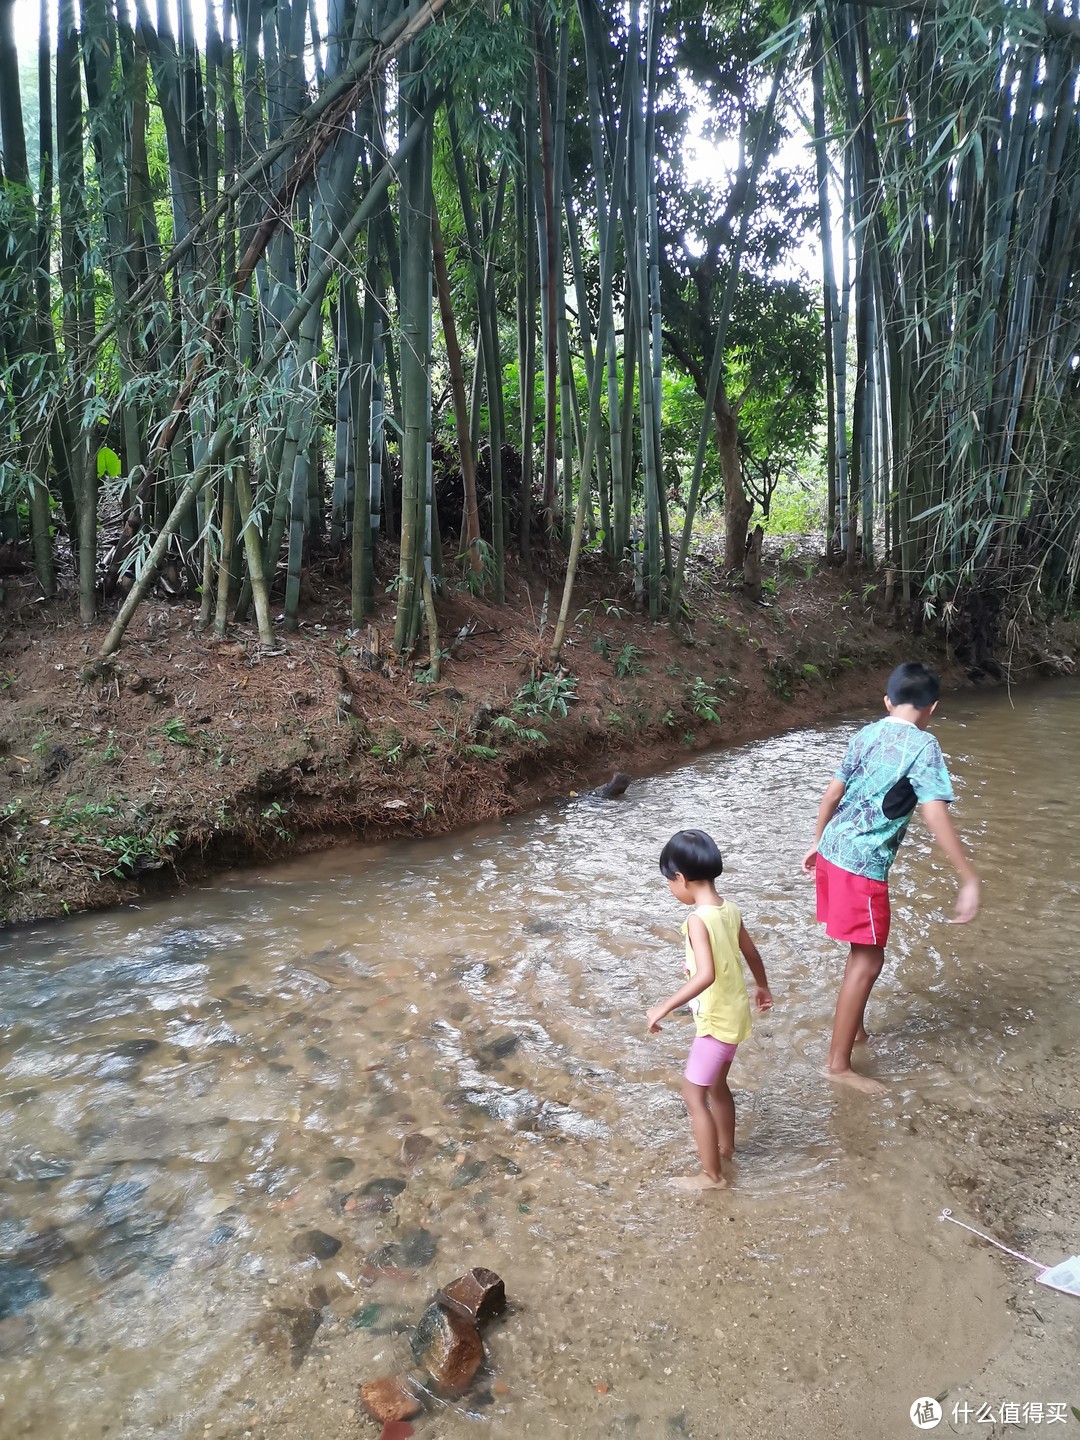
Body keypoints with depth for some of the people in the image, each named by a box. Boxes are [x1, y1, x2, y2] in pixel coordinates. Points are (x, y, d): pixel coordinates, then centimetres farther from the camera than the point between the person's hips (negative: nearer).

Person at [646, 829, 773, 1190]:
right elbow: (752, 954, 14)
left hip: (716, 1022, -9)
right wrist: (762, 987, 31)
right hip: (735, 1015, 9)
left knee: (694, 1094, 7)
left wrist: (664, 1007, -34)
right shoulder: (729, 910, -1)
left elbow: (706, 975, -38)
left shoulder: (698, 920, -27)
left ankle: (712, 1175, 18)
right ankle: (725, 1146, 47)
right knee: (716, 1085, 27)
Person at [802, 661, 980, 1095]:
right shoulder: (923, 746, -13)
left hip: (832, 851, 8)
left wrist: (817, 842, 26)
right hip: (863, 864, -8)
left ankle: (855, 1027, 39)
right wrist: (969, 880, -20)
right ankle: (839, 1063, 10)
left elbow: (832, 794, 14)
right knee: (868, 959, 3)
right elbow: (936, 816, -22)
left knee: (864, 950, 24)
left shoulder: (865, 735, 8)